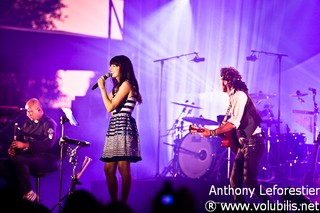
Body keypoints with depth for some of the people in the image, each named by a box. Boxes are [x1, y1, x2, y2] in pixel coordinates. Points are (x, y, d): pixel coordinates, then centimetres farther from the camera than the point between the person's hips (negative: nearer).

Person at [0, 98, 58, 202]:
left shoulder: (49, 123, -5)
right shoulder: (27, 124, 18)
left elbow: (48, 143, -20)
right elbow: (19, 140, 19)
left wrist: (25, 145, -25)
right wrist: (12, 148, -6)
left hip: (46, 159, -8)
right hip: (29, 156, 8)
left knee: (19, 160, -35)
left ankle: (29, 194, -23)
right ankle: (19, 191, -14)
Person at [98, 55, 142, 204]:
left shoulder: (126, 84, -6)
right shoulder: (118, 86, 23)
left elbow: (110, 107, -13)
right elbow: (111, 109, 18)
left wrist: (102, 87, -4)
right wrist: (103, 88, 20)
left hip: (123, 127, -10)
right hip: (114, 127, 10)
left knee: (123, 168, -10)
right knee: (109, 169, 5)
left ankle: (123, 204, -10)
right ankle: (114, 203, 9)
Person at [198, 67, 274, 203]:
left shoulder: (239, 95, -14)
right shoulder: (233, 97, 17)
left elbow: (234, 122, -22)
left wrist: (212, 133, -19)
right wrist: (217, 132, 10)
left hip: (253, 144, -10)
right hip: (244, 144, 10)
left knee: (249, 181, -14)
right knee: (235, 180, 6)